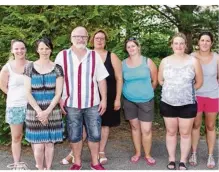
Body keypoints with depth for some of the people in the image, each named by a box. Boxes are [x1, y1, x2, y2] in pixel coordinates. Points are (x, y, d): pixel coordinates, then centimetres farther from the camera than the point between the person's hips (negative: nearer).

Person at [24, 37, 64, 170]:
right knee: (38, 145, -2)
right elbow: (28, 93, -3)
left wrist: (47, 111, -12)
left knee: (50, 143, 6)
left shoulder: (57, 68, 1)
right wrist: (39, 111, -11)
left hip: (53, 112, 0)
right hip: (35, 112, 0)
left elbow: (58, 93, -3)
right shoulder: (30, 68, 1)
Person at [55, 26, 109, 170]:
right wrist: (59, 99, -4)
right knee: (74, 135, 10)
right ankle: (77, 162, 27)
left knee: (95, 134, 7)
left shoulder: (95, 56, 2)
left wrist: (104, 99, 0)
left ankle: (95, 162, 24)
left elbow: (101, 79, 3)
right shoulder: (62, 56, -1)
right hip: (71, 104, -1)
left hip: (92, 103, 1)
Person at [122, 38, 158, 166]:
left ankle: (148, 155, 16)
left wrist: (146, 92, 11)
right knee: (135, 127, 13)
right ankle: (137, 153, 28)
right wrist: (130, 91, 10)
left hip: (146, 100, -2)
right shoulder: (123, 64, -1)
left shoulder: (147, 62, -6)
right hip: (129, 100, 2)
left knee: (146, 129, -3)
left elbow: (155, 80, 2)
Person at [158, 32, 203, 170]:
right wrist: (172, 90, 7)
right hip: (168, 104, 2)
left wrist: (187, 91, 5)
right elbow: (160, 80, 11)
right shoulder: (165, 61, 0)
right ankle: (172, 160, 24)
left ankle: (183, 162, 20)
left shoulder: (193, 61, -4)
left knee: (185, 133, 6)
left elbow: (199, 82, 4)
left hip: (187, 104, -1)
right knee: (171, 132, 11)